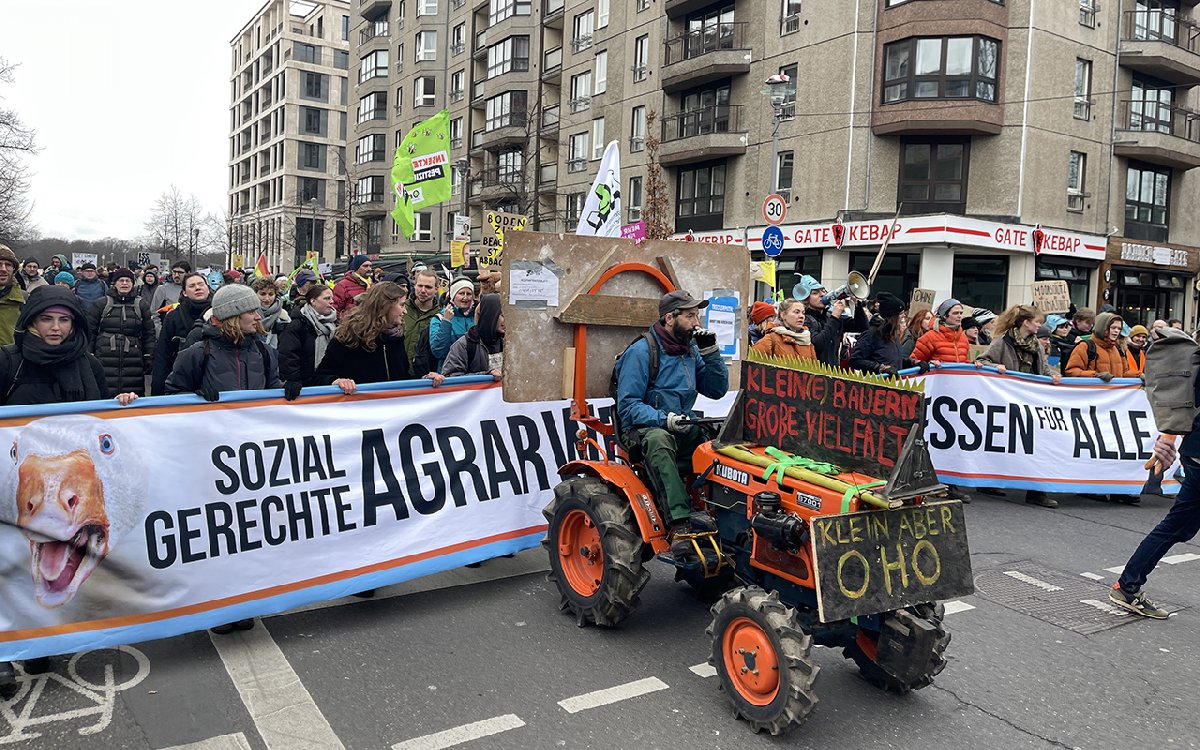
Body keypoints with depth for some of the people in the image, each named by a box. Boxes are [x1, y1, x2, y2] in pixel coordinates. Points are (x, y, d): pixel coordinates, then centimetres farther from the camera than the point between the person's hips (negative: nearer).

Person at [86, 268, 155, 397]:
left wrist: (149, 358, 5)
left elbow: (149, 333, 10)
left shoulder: (142, 305, 10)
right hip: (105, 362, -1)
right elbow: (89, 331, 8)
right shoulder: (101, 304, 7)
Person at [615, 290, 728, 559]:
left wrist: (710, 352, -1)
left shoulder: (690, 350, 13)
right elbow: (628, 405, -14)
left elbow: (717, 390, 11)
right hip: (642, 429, -6)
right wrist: (663, 419, -29)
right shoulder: (640, 352, -9)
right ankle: (679, 522, -45)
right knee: (658, 439, -40)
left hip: (683, 428, 6)